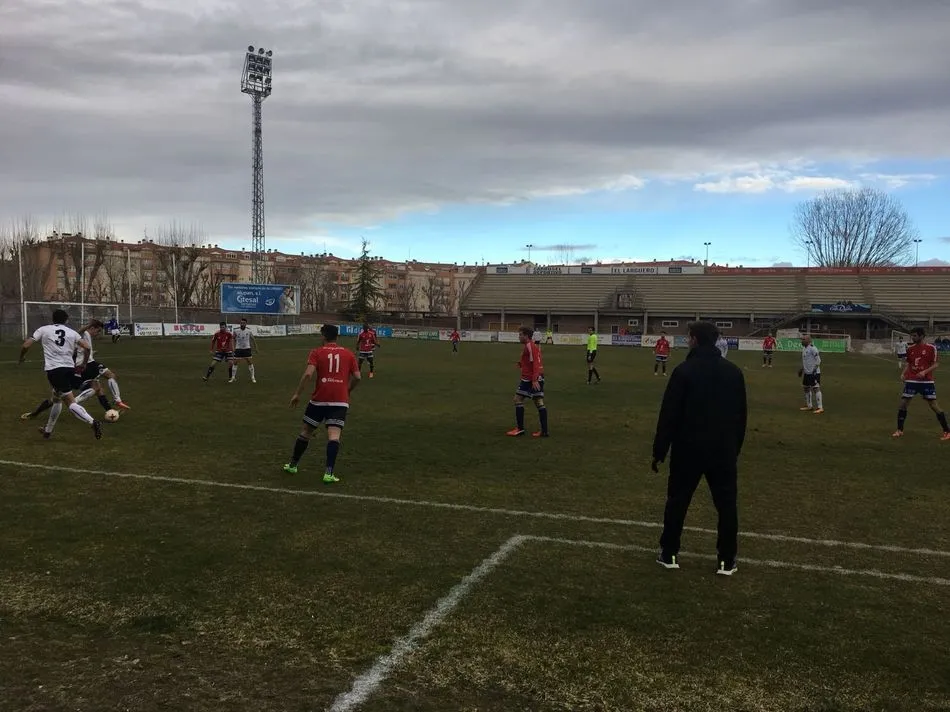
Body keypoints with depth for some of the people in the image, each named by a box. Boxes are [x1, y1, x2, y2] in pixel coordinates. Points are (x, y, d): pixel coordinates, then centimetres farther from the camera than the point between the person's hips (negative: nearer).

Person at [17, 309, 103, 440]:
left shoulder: (43, 330, 7)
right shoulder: (72, 332, 12)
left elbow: (25, 346, 4)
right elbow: (87, 347, 3)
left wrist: (22, 357, 25)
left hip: (53, 369, -4)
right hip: (69, 368, 4)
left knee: (70, 401, -9)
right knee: (56, 398, 24)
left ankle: (92, 422, -28)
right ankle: (48, 430, 37)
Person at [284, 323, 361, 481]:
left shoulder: (317, 353, 2)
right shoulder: (348, 354, 9)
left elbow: (308, 374, -11)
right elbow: (357, 377, 7)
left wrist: (297, 394, -4)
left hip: (319, 399, 0)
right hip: (340, 401, 0)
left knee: (305, 432, 16)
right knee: (334, 435, -7)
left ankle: (292, 465, 30)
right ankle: (329, 473, -18)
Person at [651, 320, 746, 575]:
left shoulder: (684, 371, -11)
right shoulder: (734, 372, 3)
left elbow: (669, 414, -12)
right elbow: (741, 416, 10)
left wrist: (659, 452, -5)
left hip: (688, 449, -3)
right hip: (724, 450, 3)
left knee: (677, 501, 10)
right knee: (727, 505, 9)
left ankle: (669, 554, 17)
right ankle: (727, 561, 12)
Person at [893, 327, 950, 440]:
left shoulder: (931, 348, -6)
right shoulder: (910, 348, 7)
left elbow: (936, 364, -6)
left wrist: (925, 372, -20)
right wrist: (904, 374, 0)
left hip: (926, 381, -4)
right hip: (911, 380, 4)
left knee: (934, 405, -3)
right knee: (903, 403, -1)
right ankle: (899, 430, 11)